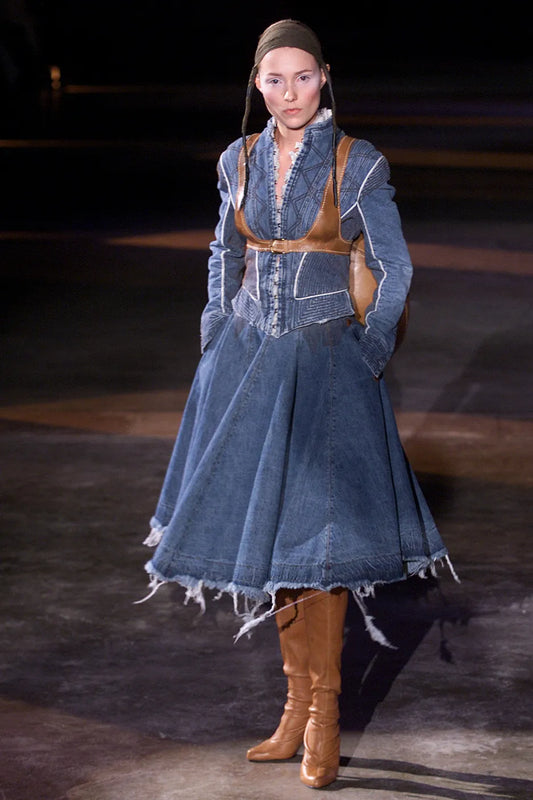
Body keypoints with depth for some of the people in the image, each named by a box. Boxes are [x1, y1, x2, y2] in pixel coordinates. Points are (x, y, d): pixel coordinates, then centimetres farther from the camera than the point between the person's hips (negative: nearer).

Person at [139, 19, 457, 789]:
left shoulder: (358, 164, -7)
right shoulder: (239, 160, 5)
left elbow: (395, 270, -5)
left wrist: (365, 358, -9)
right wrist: (218, 342, 10)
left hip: (325, 367, -5)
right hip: (247, 363, 5)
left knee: (312, 533, -6)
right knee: (263, 529, 8)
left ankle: (324, 719, 5)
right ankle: (298, 703, 20)